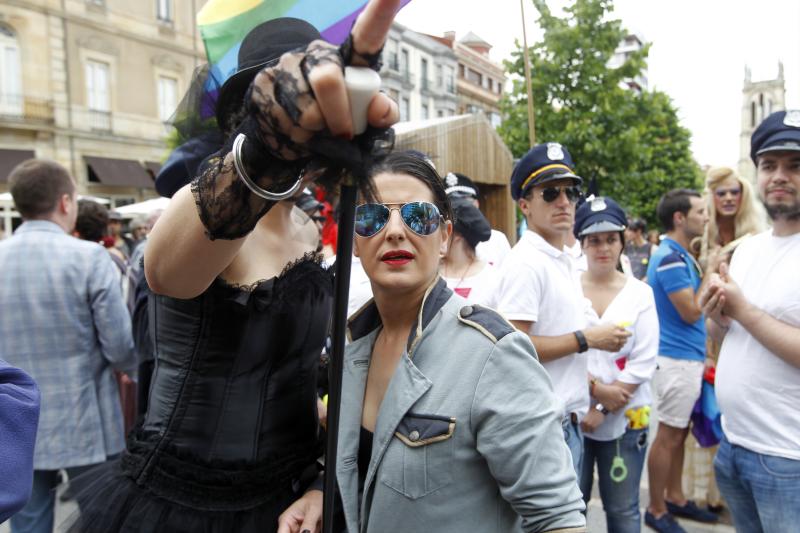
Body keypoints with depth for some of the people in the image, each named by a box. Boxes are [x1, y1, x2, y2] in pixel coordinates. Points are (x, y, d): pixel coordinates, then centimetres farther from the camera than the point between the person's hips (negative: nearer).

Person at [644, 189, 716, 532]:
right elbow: (691, 312, -19)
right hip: (677, 359, -9)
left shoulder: (680, 256, 13)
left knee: (679, 432, 17)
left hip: (688, 356, 9)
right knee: (669, 435, 0)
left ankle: (675, 497, 30)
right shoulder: (670, 258, -17)